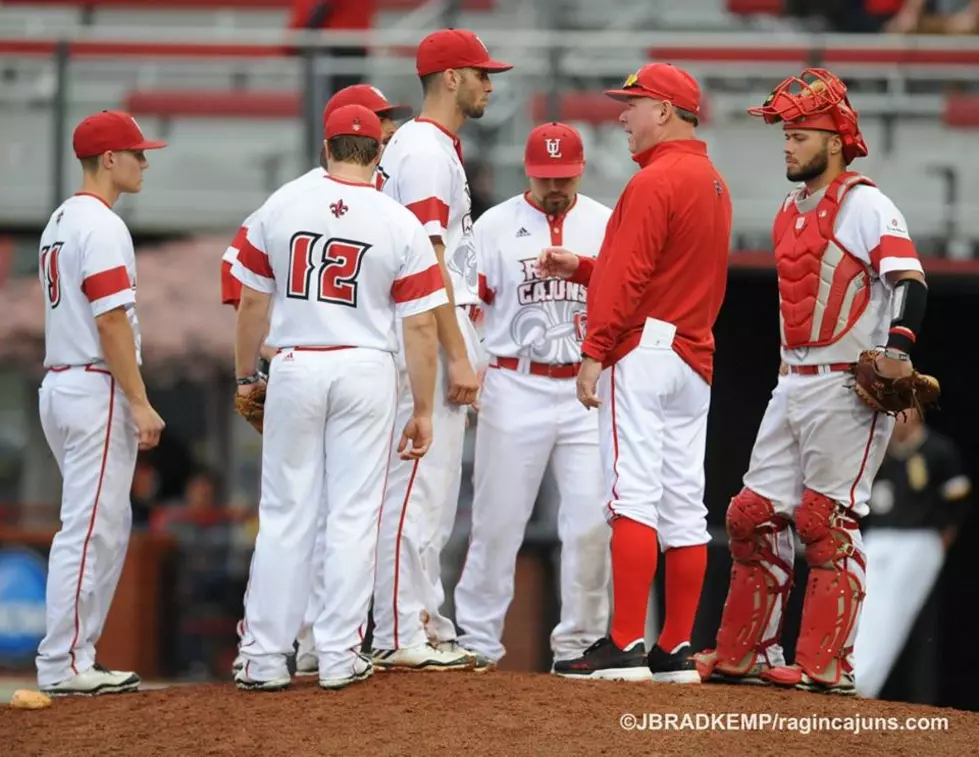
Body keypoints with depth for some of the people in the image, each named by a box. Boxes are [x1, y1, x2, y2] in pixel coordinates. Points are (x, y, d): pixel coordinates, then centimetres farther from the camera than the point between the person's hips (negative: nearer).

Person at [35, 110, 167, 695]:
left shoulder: (61, 222, 17)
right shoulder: (102, 226, -14)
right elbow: (111, 321, -20)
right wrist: (141, 404, -19)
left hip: (61, 385, 10)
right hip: (97, 390, -10)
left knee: (108, 526, 14)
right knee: (90, 530, -7)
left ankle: (75, 658, 14)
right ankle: (63, 666, -7)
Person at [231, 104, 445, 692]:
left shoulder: (281, 206, -1)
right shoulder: (402, 225, -4)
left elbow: (253, 302, 4)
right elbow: (420, 325, -4)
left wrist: (246, 376, 17)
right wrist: (423, 411, 2)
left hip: (294, 367, 1)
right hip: (367, 370, -1)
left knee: (285, 514, 6)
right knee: (353, 515, 5)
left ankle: (265, 658, 5)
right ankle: (339, 655, 5)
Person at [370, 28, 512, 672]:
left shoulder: (435, 147, 19)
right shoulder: (427, 150, -13)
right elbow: (428, 262, -20)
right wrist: (458, 357, -22)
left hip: (441, 336, 11)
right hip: (431, 334, -11)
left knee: (436, 495, 14)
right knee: (419, 488, -10)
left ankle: (428, 628, 18)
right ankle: (402, 638, -10)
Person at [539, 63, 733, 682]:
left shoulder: (656, 181, -11)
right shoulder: (714, 183, 19)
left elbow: (629, 277, -18)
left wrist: (594, 352, -16)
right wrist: (578, 268, 20)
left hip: (643, 350, -9)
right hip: (695, 358, 9)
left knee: (634, 497, -12)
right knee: (684, 507, 7)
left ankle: (626, 646, -17)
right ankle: (677, 651, 8)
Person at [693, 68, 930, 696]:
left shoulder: (864, 204, -10)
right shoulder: (791, 212, 17)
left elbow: (909, 277, -21)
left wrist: (898, 347, -36)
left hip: (848, 388, -9)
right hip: (794, 383, 9)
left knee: (828, 524, -9)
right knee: (755, 515, 9)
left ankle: (826, 666, -6)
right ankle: (744, 654, 16)